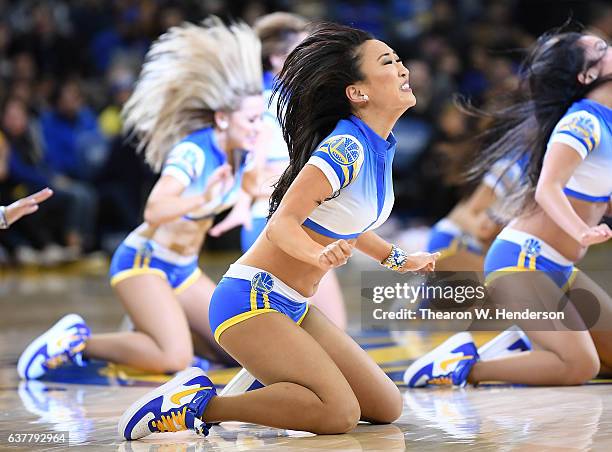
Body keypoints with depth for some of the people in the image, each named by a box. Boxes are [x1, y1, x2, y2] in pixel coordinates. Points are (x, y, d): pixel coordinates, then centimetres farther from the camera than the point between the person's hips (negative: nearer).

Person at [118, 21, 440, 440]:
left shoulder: (381, 146, 7)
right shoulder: (346, 148, -20)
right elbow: (281, 224, -26)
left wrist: (397, 259, 28)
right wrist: (321, 255, -45)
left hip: (294, 308, 9)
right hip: (251, 299, -9)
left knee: (387, 407, 4)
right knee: (340, 414, -24)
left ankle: (264, 384, 17)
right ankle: (199, 402, -13)